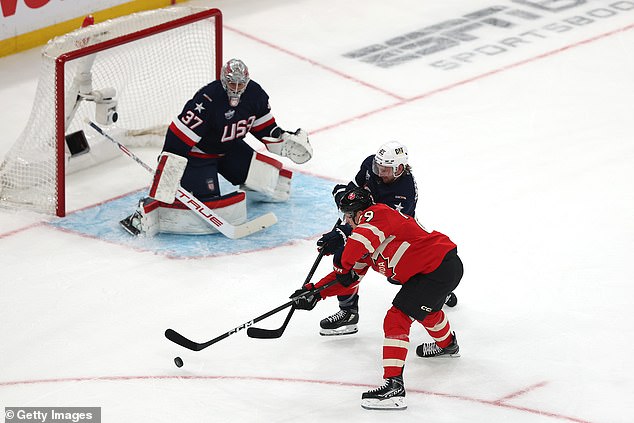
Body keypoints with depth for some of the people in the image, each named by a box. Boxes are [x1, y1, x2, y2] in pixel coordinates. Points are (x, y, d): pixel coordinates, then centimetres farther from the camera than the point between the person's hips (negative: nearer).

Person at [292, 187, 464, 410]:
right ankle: (447, 344, 68)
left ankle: (394, 385, -22)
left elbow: (363, 238, -35)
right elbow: (349, 278, 15)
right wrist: (315, 292, 8)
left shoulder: (378, 214, -14)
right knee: (426, 308, 38)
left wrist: (344, 264, -22)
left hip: (443, 265, -11)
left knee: (397, 318, -15)